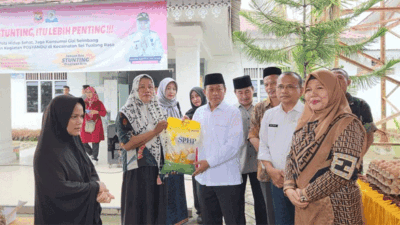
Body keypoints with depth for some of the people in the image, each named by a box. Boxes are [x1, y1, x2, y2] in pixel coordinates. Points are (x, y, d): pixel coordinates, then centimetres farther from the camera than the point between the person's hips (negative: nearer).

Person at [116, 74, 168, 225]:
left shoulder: (158, 111, 12)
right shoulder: (126, 114, -3)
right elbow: (126, 144, -15)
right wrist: (154, 131, -17)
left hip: (159, 170, 5)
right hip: (137, 172, -4)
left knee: (158, 211, 8)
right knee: (138, 213, 2)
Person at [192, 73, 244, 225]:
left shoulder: (233, 112, -4)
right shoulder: (199, 112, 10)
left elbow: (233, 145, -12)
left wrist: (209, 162, -16)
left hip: (227, 178, -4)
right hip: (204, 177, 5)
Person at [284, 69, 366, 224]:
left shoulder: (347, 124, -14)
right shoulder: (305, 124, 6)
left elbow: (341, 172, -20)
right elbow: (292, 159, 7)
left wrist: (305, 194, -15)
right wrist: (289, 188, -9)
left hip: (336, 208, -6)